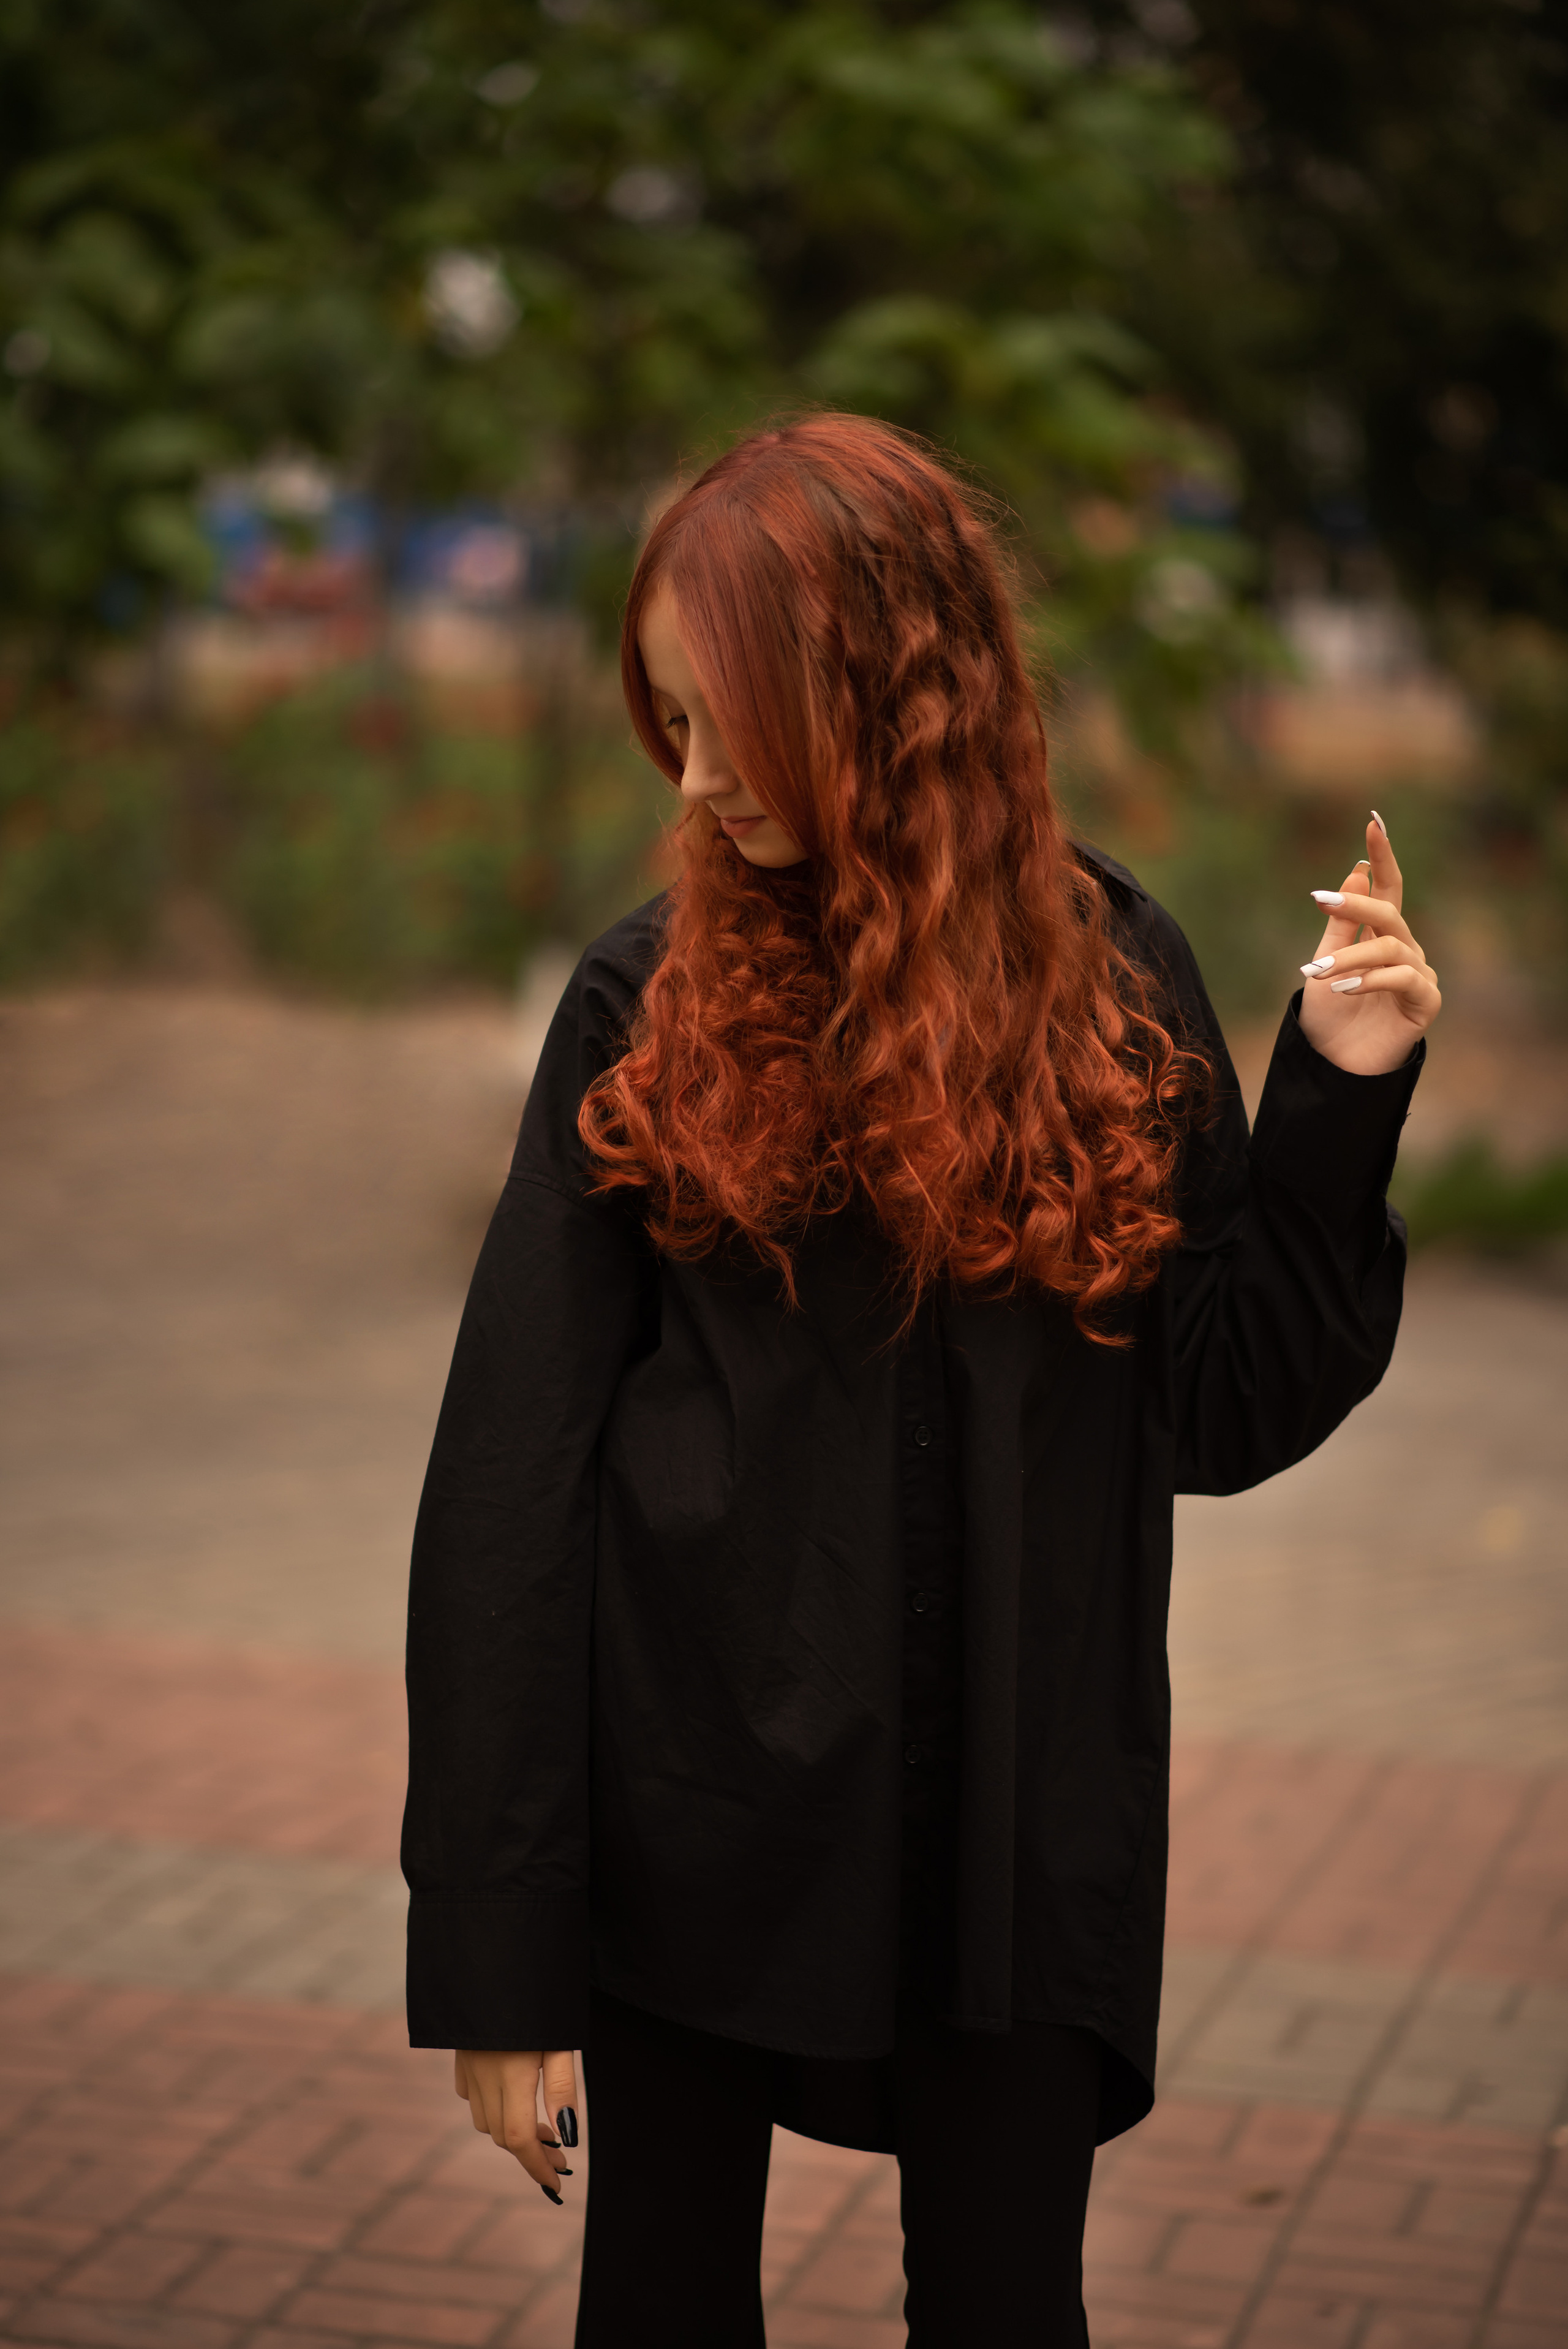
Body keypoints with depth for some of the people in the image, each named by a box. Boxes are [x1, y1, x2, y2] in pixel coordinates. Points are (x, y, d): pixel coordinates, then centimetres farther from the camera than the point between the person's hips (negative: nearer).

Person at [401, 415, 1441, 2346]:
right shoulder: (653, 998, -5)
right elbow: (511, 1480, -6)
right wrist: (492, 1953, -9)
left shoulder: (1109, 978, -1)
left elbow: (1218, 1417, 4)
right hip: (693, 1814, -1)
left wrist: (1340, 1103, -9)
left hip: (1017, 1829, 1)